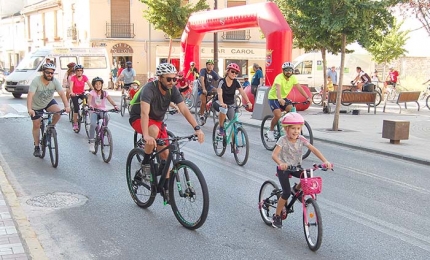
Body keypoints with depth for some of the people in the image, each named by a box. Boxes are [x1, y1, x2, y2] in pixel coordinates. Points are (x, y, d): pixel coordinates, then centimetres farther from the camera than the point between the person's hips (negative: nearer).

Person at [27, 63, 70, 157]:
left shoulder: (55, 81, -19)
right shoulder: (36, 81, -28)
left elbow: (62, 93, -27)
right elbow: (30, 95, -38)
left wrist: (67, 106, -41)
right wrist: (29, 109, -51)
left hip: (49, 102, 2)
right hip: (36, 106, -2)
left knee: (58, 112, -27)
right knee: (36, 125, 2)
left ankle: (51, 126, 2)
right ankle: (36, 147, 17)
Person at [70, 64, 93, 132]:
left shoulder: (84, 77, -10)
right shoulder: (73, 77, -18)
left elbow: (89, 84, -19)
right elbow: (71, 86, -30)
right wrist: (71, 93, -50)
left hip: (82, 93, 3)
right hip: (74, 95, -3)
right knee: (76, 108, -13)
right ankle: (75, 124, -3)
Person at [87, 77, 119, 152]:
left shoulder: (104, 93, 3)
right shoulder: (92, 92, -3)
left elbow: (110, 100, -12)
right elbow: (89, 99, -21)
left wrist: (115, 105, -32)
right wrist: (90, 105, -44)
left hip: (102, 111, 1)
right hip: (94, 111, -1)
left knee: (106, 118, -34)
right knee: (93, 124, -27)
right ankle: (91, 143, -19)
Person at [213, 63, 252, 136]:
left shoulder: (236, 82, -8)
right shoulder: (222, 81, -18)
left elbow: (242, 92, -18)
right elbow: (220, 93, -33)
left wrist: (248, 102, -35)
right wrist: (222, 103, -52)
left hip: (231, 104, 4)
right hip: (221, 103, -4)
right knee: (224, 109, -38)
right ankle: (221, 129, -18)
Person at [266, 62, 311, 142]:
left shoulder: (293, 78, -6)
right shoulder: (279, 77, -25)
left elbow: (299, 88, -11)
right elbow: (278, 89, -41)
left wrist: (308, 97, -22)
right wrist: (280, 99, -58)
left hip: (283, 98, 6)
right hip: (273, 98, -6)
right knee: (278, 115, -24)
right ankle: (270, 131, -3)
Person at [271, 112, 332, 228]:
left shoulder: (301, 139, -9)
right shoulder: (283, 140, -20)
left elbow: (314, 149, -17)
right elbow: (274, 154, -31)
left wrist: (325, 161, -31)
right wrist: (280, 163, -52)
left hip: (296, 167, 4)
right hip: (283, 168, -4)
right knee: (286, 193, -13)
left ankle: (297, 189, 10)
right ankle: (277, 216, 6)